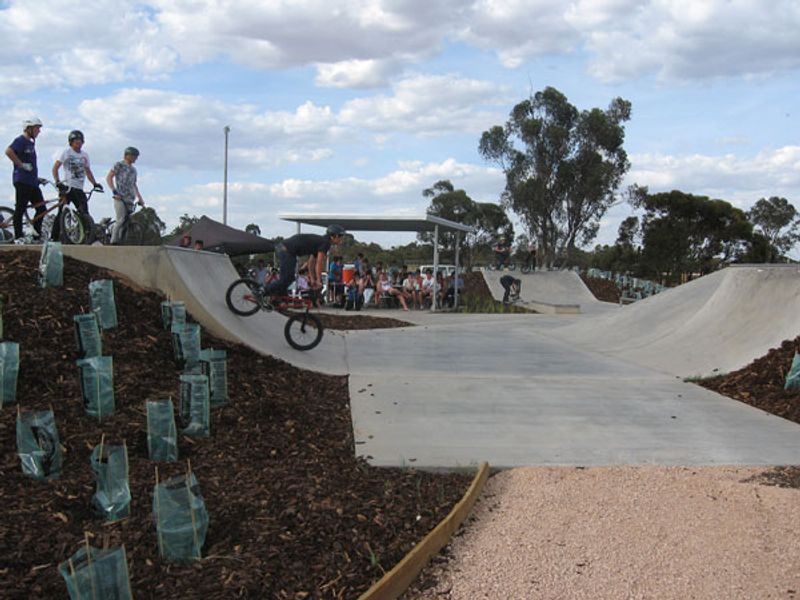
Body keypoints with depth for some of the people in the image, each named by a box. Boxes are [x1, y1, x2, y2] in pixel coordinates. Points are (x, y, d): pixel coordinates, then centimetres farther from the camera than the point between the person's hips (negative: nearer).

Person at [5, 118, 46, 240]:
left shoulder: (31, 142, 20)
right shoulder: (20, 140, -8)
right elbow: (8, 151, -25)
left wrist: (37, 178, 24)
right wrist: (22, 165, -20)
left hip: (32, 182, 9)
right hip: (22, 181, -9)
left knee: (42, 209, 6)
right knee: (20, 209, -5)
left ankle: (37, 235, 13)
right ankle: (18, 237, -2)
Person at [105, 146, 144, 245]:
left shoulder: (133, 169, 23)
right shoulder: (119, 165, 3)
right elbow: (109, 177, -2)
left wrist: (140, 198, 23)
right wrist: (114, 191, -14)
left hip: (130, 199, 7)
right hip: (120, 198, -7)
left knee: (127, 222, 1)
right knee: (121, 220, -17)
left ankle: (121, 242, 4)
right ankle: (114, 241, -13)